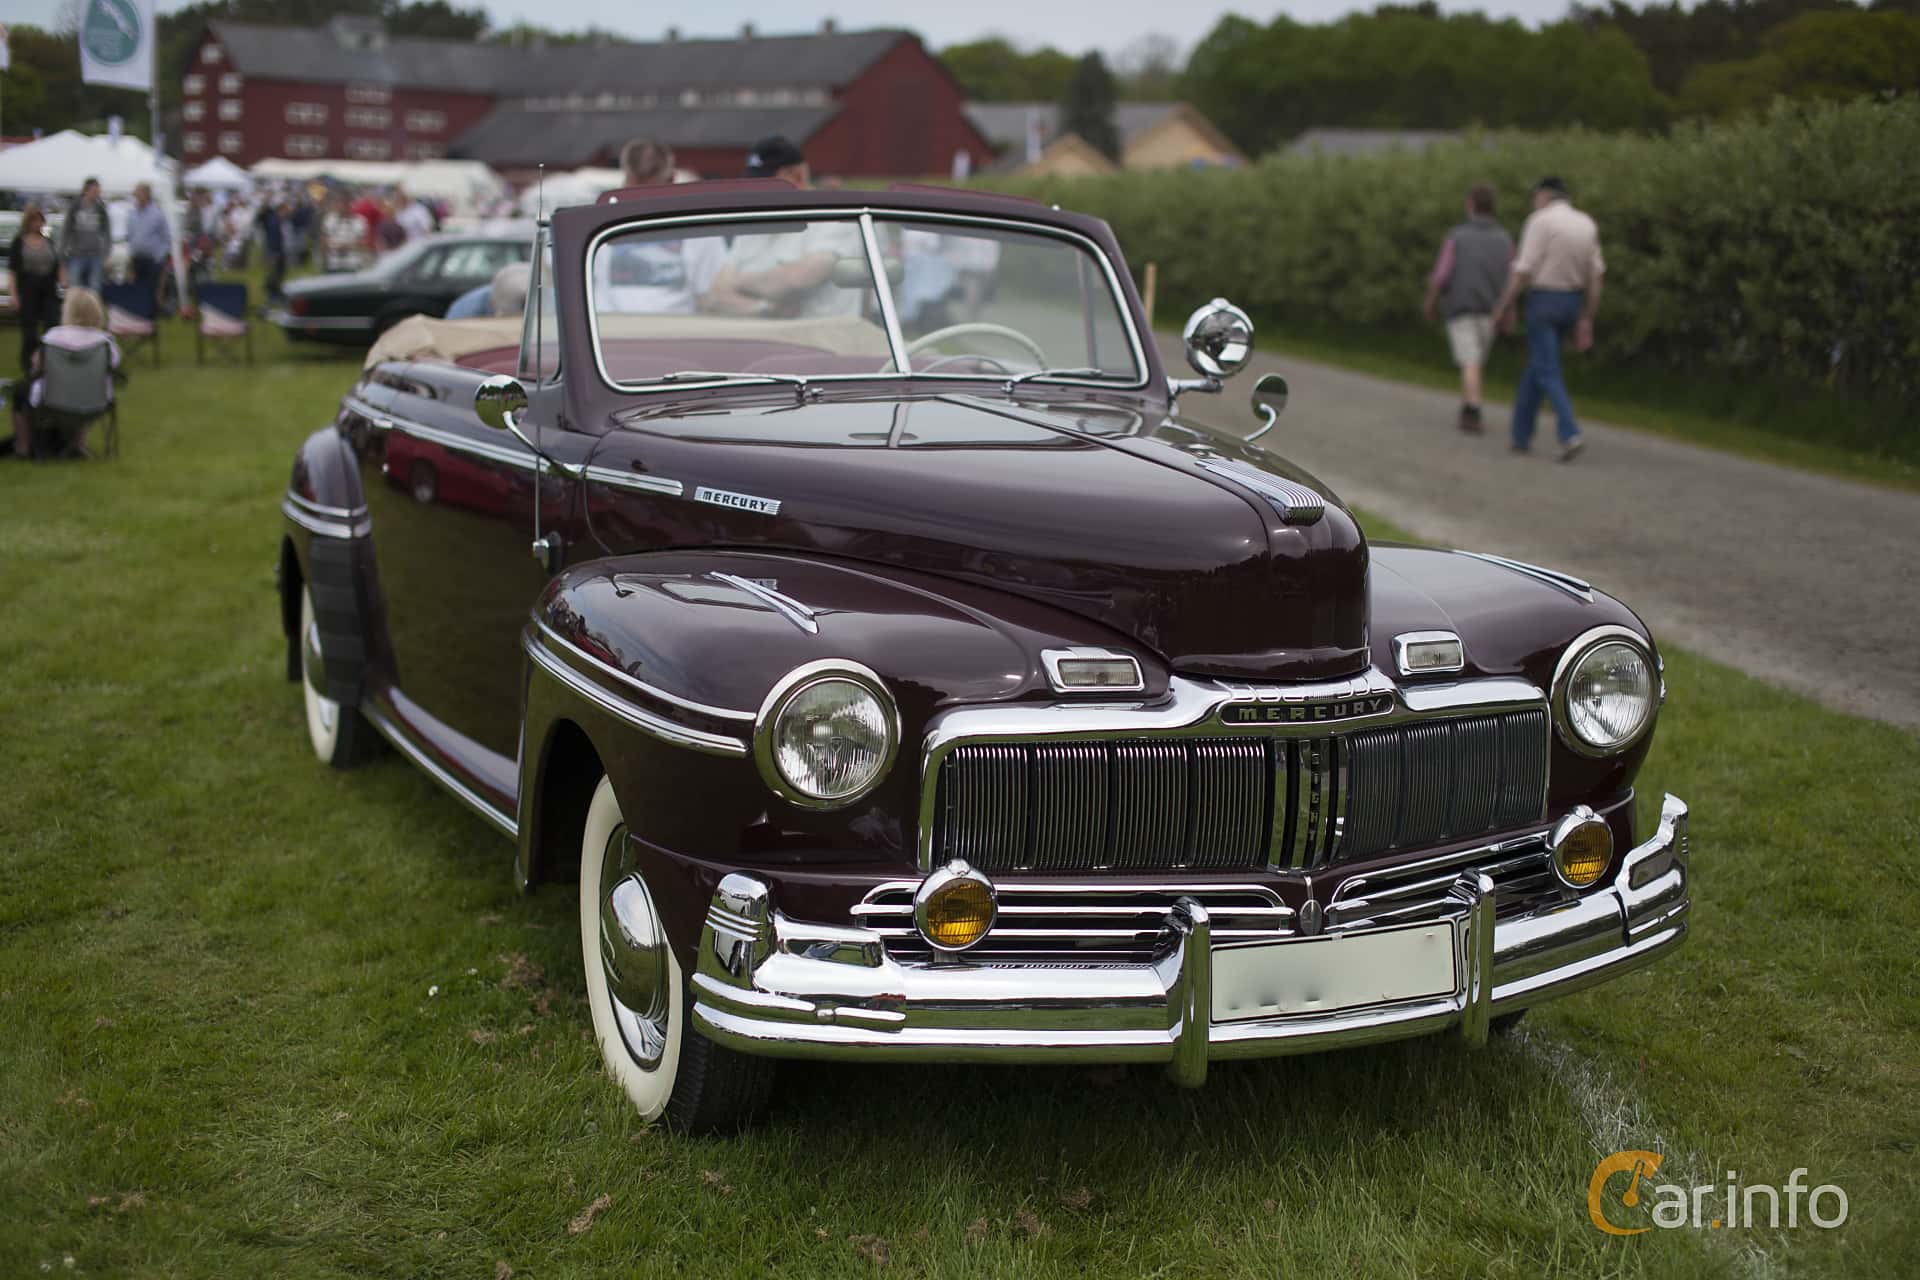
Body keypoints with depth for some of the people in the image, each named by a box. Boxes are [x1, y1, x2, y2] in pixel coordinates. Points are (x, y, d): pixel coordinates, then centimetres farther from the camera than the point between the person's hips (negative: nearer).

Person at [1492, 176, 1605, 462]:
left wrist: (1504, 308, -7)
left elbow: (1523, 270, -16)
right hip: (1572, 303, 7)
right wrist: (1586, 320, 9)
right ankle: (1522, 434, 18)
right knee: (1535, 367, 17)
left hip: (1543, 300, -7)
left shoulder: (1540, 221, -12)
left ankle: (1570, 434, -21)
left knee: (1547, 372, -6)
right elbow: (1595, 277, 6)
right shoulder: (1587, 225, 8)